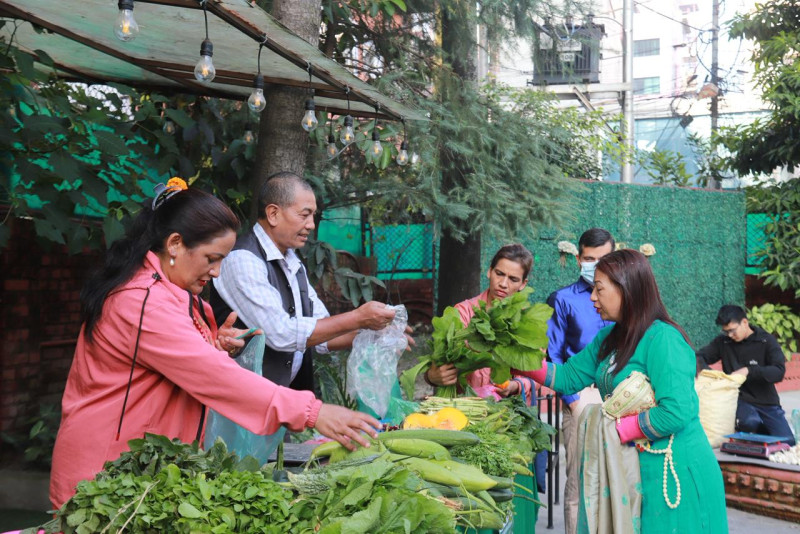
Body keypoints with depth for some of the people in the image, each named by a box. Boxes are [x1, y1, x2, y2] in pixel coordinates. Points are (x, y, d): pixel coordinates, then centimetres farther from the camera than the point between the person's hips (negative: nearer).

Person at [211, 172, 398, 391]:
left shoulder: (293, 263, 11)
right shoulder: (242, 260, -13)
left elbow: (321, 334, 15)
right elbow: (282, 334, -20)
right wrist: (357, 318, -15)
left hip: (293, 389, 7)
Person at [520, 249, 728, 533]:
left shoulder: (663, 339, -19)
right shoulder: (609, 337, 9)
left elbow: (676, 413, -26)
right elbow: (569, 377, 8)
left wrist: (615, 430, -16)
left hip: (675, 472, -8)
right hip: (636, 467, 8)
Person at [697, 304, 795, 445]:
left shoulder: (767, 341, -3)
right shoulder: (723, 342, 1)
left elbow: (779, 372, -14)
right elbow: (700, 356, 4)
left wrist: (749, 370, -28)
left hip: (767, 402, 0)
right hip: (741, 400, 0)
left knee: (787, 442, -14)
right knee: (749, 422, -33)